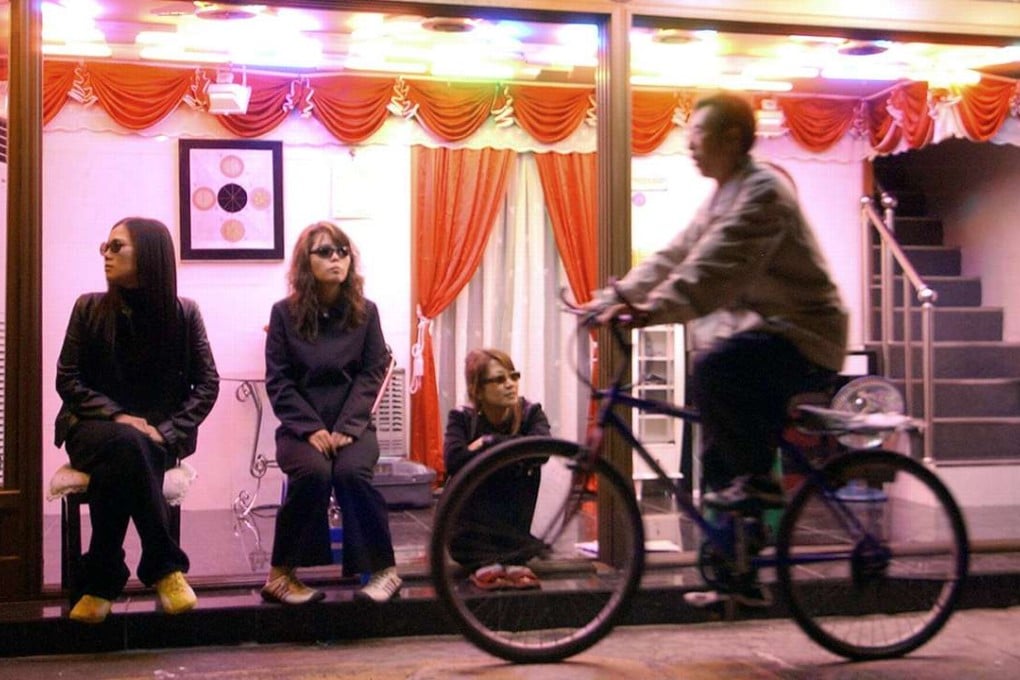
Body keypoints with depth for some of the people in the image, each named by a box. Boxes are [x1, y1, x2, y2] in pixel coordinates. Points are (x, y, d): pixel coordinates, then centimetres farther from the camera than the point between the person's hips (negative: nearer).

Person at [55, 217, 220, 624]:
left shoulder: (184, 313, 2)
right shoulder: (89, 308, 4)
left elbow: (207, 384, 0)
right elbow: (67, 380, 1)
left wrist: (168, 431, -15)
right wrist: (117, 416, -16)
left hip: (158, 435, 0)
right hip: (95, 429, 0)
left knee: (118, 463, -35)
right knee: (125, 443, -36)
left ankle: (101, 579, -22)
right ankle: (164, 565, -27)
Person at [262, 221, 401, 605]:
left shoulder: (364, 311, 4)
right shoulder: (285, 313, 1)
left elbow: (371, 375, -1)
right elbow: (278, 381, -3)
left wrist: (346, 428, -15)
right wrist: (311, 429, -16)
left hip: (351, 423, 1)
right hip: (301, 426, -1)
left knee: (351, 471, -31)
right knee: (313, 472, -32)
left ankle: (384, 569, -16)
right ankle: (281, 574, -18)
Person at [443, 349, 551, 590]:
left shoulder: (531, 413, -6)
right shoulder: (462, 418, -7)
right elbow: (454, 460, -27)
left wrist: (488, 443, -22)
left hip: (514, 522, 1)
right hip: (472, 527, -1)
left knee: (527, 469, -25)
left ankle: (512, 556, -23)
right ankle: (483, 560, -24)